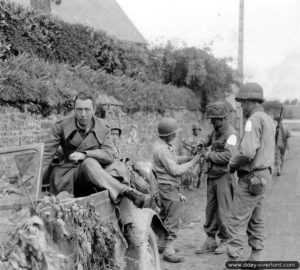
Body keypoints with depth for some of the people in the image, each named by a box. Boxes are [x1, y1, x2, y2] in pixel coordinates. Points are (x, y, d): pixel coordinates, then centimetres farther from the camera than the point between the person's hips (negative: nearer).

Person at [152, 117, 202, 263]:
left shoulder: (163, 144, 8)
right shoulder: (162, 149, -23)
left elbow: (172, 160, 16)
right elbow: (175, 170, -22)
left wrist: (188, 158, 3)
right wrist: (193, 162, -14)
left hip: (167, 187, 11)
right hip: (168, 187, -11)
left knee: (164, 216, 19)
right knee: (173, 218, -8)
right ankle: (168, 251, -5)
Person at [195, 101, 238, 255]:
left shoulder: (231, 134, -13)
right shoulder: (216, 131, 13)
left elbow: (228, 156, -24)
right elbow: (209, 141, 33)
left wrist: (210, 155, -13)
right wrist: (201, 145, 12)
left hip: (224, 176, -8)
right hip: (212, 175, 8)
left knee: (224, 210, -1)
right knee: (210, 209, 8)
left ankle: (224, 241, 11)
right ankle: (210, 241, 15)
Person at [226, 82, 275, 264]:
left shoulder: (254, 119, -17)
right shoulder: (269, 120, 13)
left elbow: (247, 152, -27)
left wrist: (232, 164, -9)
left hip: (252, 177, -10)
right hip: (264, 174, 10)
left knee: (238, 221, -5)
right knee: (257, 220, 15)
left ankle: (232, 261, -3)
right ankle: (256, 258, 22)